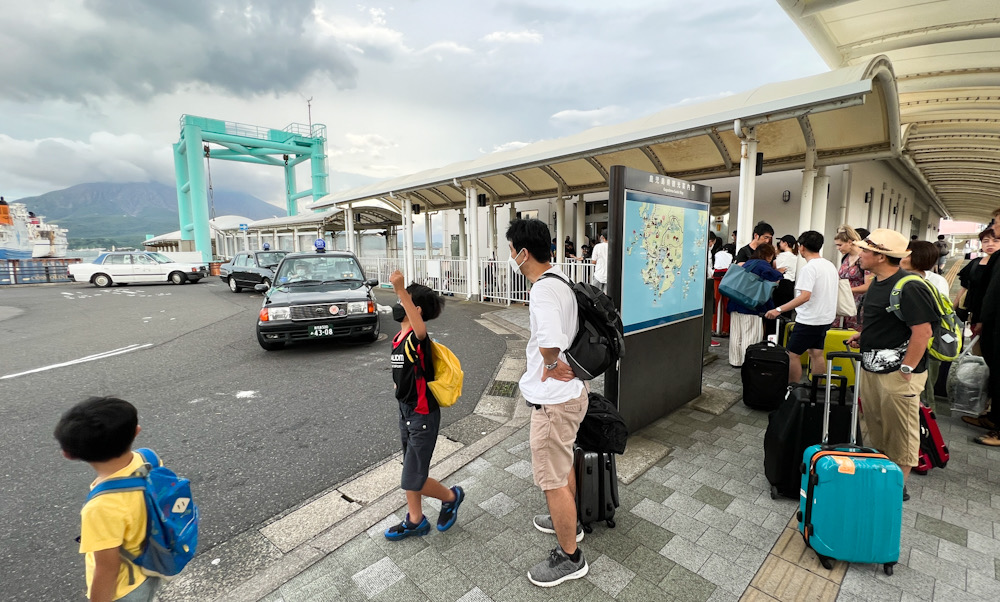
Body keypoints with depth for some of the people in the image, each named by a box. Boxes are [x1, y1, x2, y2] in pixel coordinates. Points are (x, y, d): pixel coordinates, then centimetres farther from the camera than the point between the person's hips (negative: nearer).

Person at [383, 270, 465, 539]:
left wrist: (401, 290, -61)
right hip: (406, 413, 9)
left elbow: (421, 329, -49)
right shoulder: (398, 337, 4)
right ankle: (415, 521, 38)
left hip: (423, 417, -9)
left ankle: (451, 496, 26)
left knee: (413, 480, 0)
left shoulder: (416, 339, -24)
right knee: (411, 472, 20)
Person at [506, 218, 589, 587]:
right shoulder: (558, 280, 6)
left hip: (554, 400, -10)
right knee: (563, 465, 28)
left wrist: (550, 366, -22)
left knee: (553, 480, 8)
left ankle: (569, 558, 28)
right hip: (569, 391, 10)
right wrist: (555, 363, 7)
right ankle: (568, 522, 51)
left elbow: (550, 344, -42)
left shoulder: (543, 290, -27)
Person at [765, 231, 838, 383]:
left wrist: (779, 310, -31)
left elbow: (805, 296, -28)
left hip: (809, 320, -9)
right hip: (825, 318, 9)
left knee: (792, 354, -1)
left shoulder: (809, 268, -19)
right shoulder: (830, 265, 10)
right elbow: (826, 292, 19)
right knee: (817, 354, 16)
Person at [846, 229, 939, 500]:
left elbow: (922, 331, -21)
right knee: (874, 425, 20)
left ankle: (899, 486, 20)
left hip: (897, 373, -9)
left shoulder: (908, 288, -19)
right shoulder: (878, 282, 10)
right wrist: (863, 335, 11)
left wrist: (906, 371, -20)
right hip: (870, 367, 9)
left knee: (900, 433, 5)